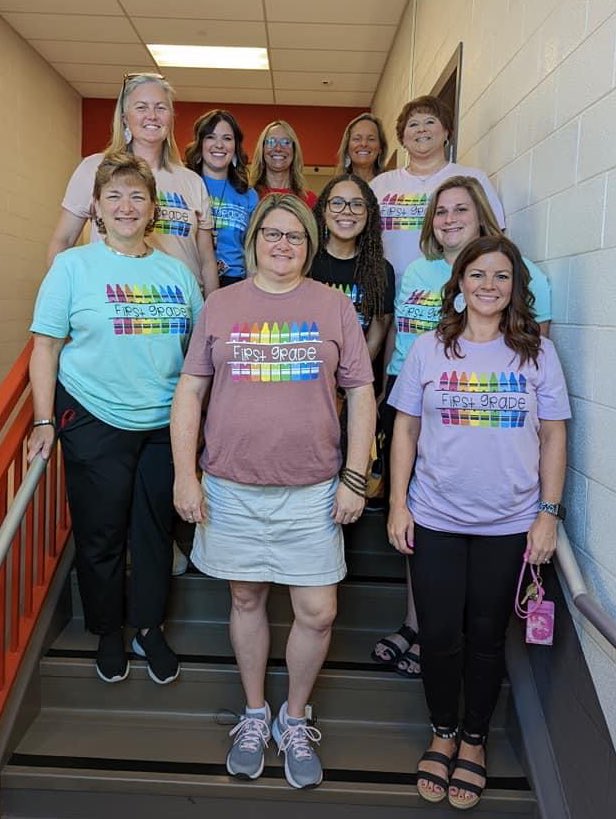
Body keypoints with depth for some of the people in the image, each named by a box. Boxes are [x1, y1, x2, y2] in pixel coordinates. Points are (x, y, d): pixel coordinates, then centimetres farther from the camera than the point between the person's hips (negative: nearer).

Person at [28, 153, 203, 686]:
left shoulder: (176, 271, 7)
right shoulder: (73, 266, -1)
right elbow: (46, 347, -3)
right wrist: (44, 422, -9)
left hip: (166, 422, 3)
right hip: (96, 421, -2)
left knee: (156, 528, 12)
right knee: (101, 534, 8)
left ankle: (150, 627, 32)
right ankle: (108, 632, 30)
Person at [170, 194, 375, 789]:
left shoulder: (333, 305, 3)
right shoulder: (221, 305, 4)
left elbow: (361, 394, 2)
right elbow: (189, 392, 4)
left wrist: (354, 478, -4)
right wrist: (185, 475, -3)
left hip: (312, 492, 0)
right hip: (232, 488, 1)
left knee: (317, 613, 3)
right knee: (246, 601, 14)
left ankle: (295, 720, 29)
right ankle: (254, 716, 36)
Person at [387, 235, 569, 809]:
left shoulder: (538, 352, 1)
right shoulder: (429, 349, 1)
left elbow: (553, 437, 3)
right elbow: (405, 429, 3)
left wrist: (549, 514, -2)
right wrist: (398, 503, -2)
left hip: (510, 525, 0)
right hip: (435, 519, 0)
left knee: (486, 636, 12)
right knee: (440, 636, 7)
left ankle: (475, 740, 34)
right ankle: (443, 734, 33)